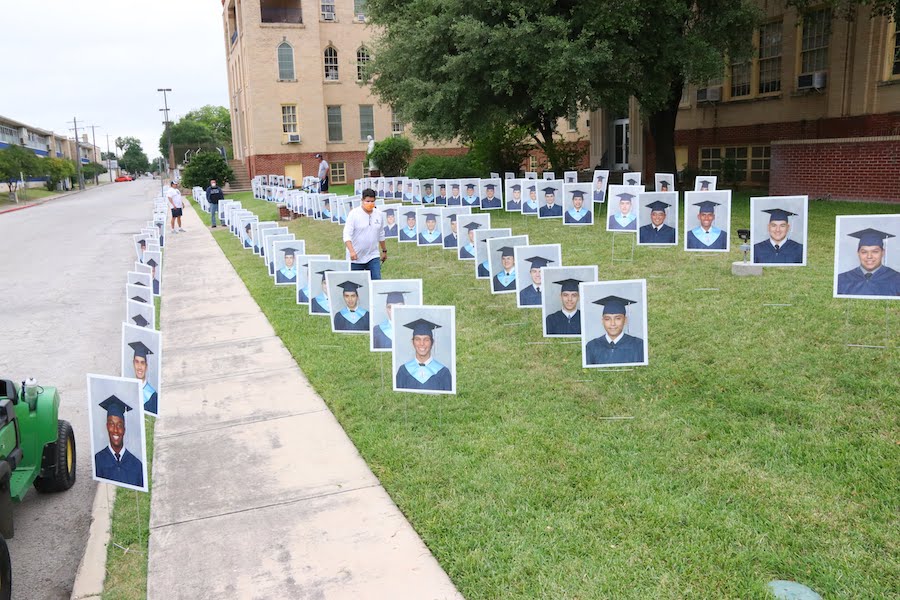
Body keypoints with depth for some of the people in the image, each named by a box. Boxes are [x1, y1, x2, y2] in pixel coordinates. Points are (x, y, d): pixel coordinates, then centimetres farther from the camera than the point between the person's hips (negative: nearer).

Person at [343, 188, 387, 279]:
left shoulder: (379, 214, 5)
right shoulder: (354, 214, -10)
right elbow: (347, 235, -17)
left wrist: (384, 251, 22)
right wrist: (351, 251, -30)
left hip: (373, 256, 3)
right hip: (356, 258, -3)